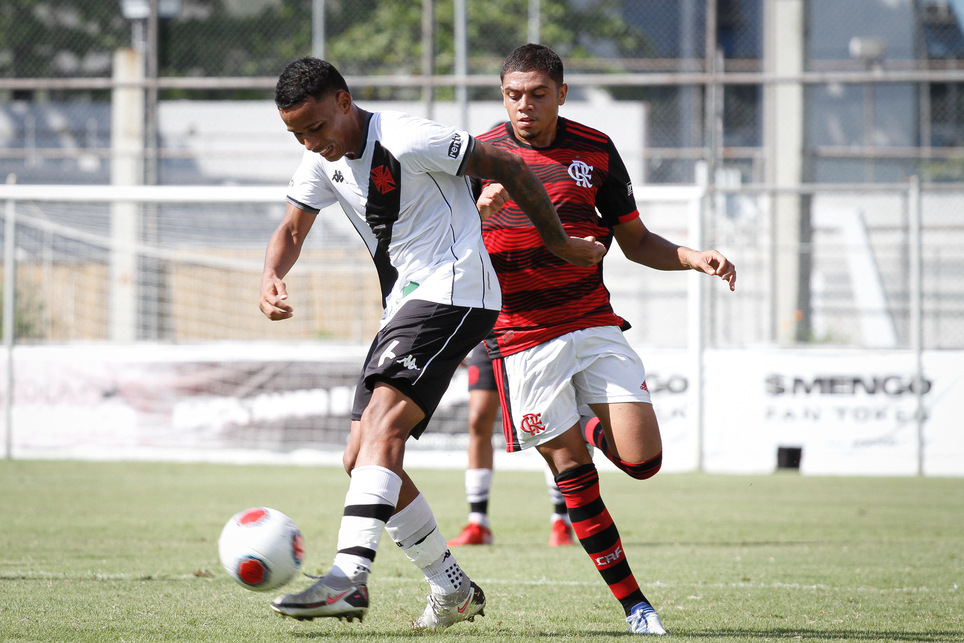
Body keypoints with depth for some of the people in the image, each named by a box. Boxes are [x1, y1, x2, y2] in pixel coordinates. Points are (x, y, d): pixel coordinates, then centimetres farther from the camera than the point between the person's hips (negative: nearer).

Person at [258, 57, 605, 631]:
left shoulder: (407, 141, -16)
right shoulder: (325, 161, 10)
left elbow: (509, 169, -10)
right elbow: (292, 230, 18)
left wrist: (558, 243, 0)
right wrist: (272, 277, -6)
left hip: (454, 293, -10)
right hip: (406, 308, 10)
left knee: (382, 425, -27)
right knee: (361, 459, 4)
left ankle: (349, 577, -40)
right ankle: (453, 591, 14)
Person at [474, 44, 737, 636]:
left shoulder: (596, 151, 5)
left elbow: (635, 241, 13)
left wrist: (695, 258, -4)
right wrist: (478, 212, -22)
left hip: (595, 325, 2)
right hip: (523, 337, -2)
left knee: (642, 461, -10)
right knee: (573, 474, -5)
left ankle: (597, 432, 25)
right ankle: (633, 603, 4)